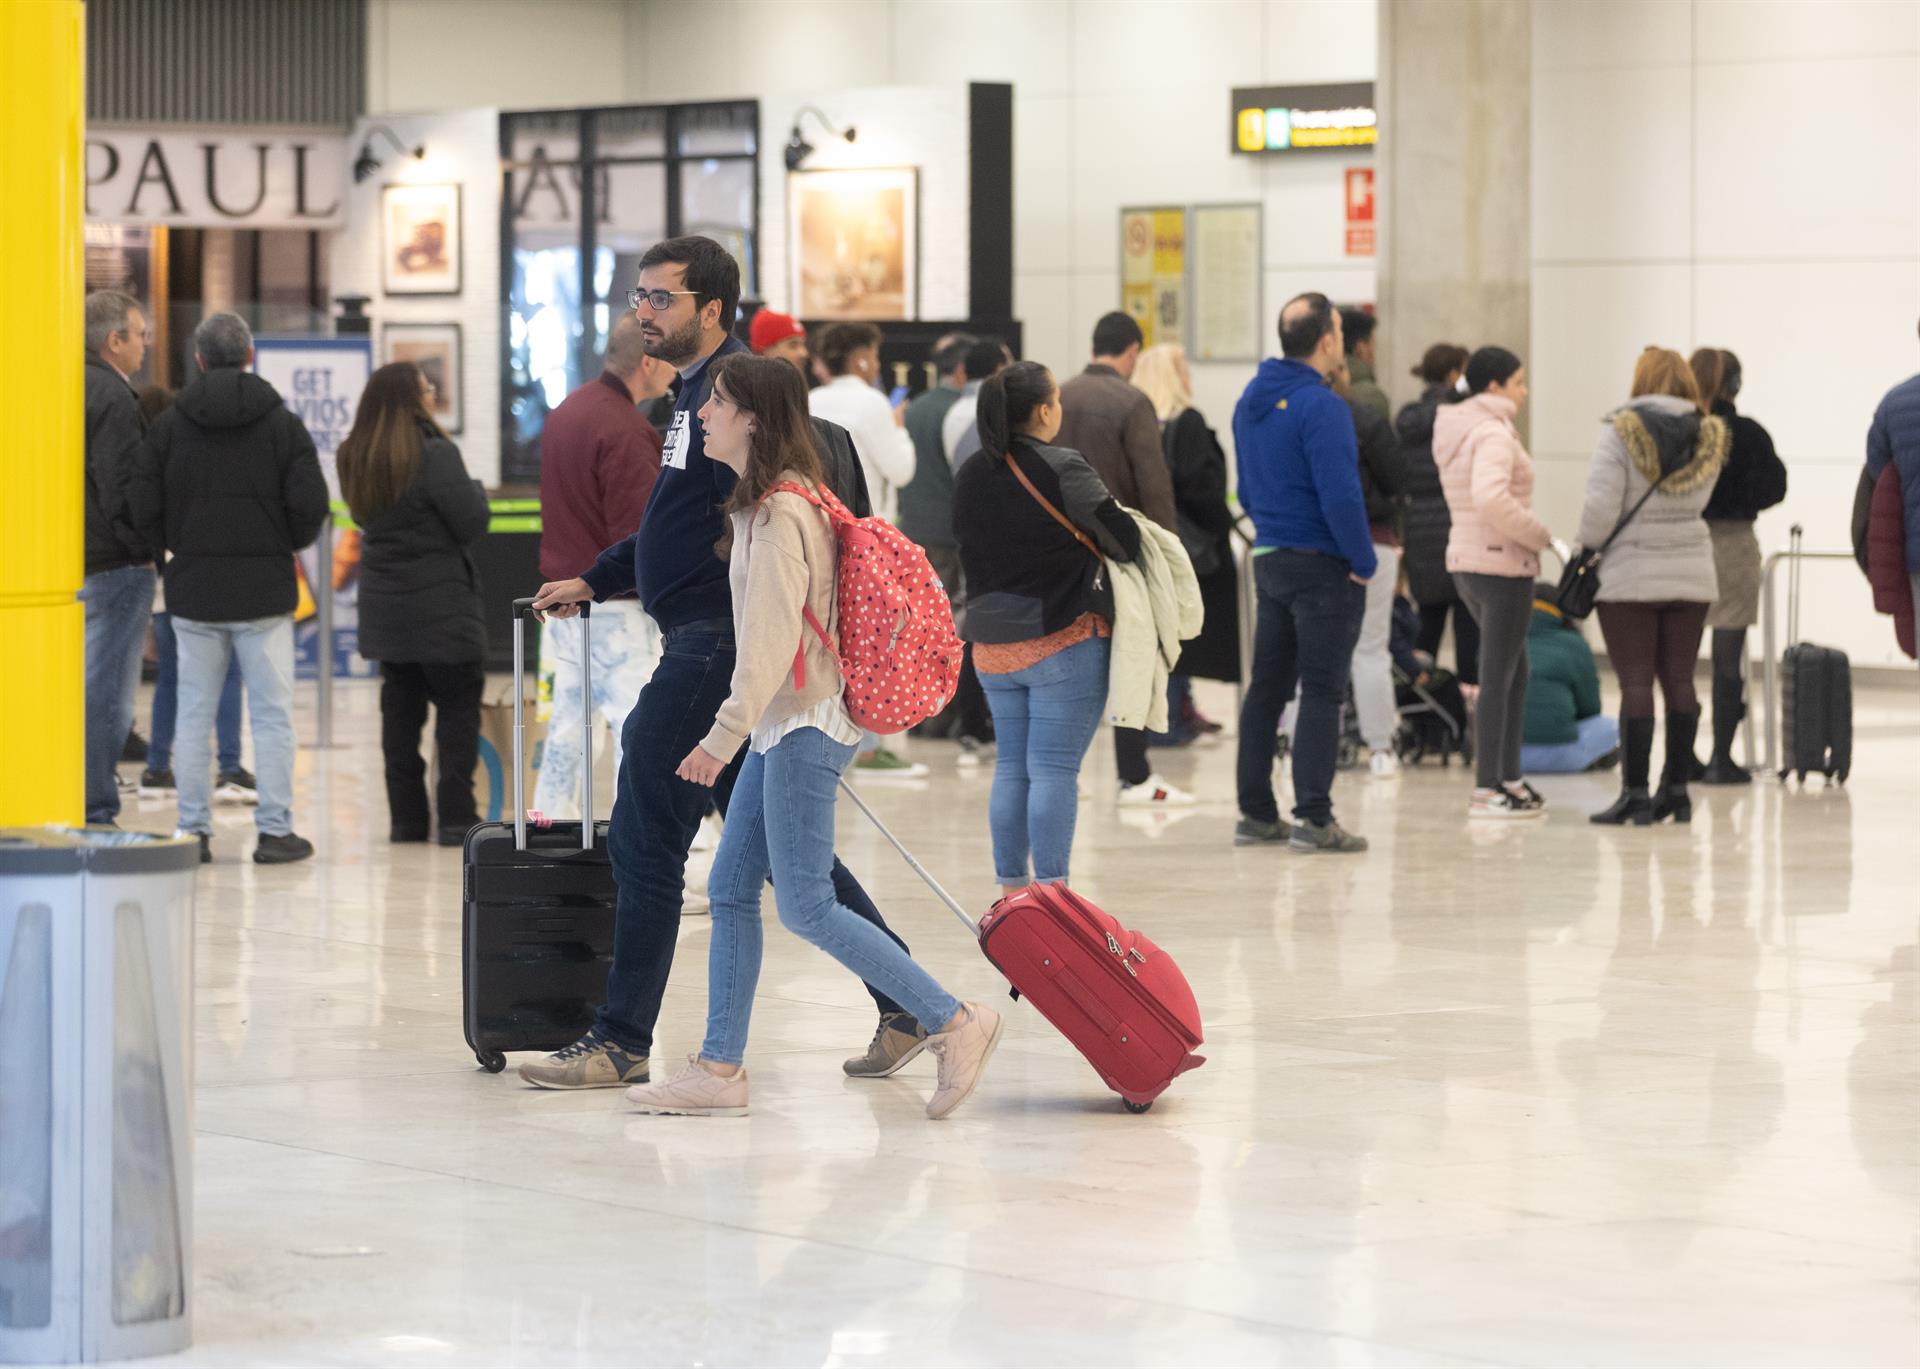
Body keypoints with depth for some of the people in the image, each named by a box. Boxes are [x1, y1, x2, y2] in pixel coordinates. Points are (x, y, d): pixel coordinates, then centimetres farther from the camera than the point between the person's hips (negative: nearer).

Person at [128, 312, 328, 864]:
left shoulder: (169, 426, 1)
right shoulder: (282, 424, -2)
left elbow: (143, 509, -2)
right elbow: (310, 505, -8)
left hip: (193, 590, 1)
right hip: (265, 591, -1)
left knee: (194, 713, 7)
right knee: (271, 713, 3)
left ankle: (193, 829, 6)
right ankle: (275, 829, 1)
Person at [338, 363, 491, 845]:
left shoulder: (357, 459, 6)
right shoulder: (434, 454, -16)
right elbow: (471, 523, -15)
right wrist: (476, 492, 4)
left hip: (385, 606, 6)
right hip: (440, 604, -6)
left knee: (401, 707, 11)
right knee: (457, 705, 1)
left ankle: (406, 816, 11)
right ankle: (455, 817, -3)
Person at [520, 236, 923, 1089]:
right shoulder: (697, 392, 18)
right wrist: (594, 582, 26)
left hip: (716, 647, -10)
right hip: (703, 644, 10)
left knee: (644, 842, -4)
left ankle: (622, 1042, 3)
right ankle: (907, 1003, 15)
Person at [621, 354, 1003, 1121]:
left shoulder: (780, 515, -17)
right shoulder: (762, 503, 14)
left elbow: (773, 639, -22)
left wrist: (725, 735, -23)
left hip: (804, 724, -10)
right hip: (785, 724, 10)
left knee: (805, 906, -9)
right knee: (730, 891, 9)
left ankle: (954, 1022, -5)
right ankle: (719, 1070, 11)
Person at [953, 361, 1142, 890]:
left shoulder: (970, 477, 6)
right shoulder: (1061, 470, -15)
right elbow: (1123, 537, -16)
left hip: (992, 642, 6)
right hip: (1064, 637, -6)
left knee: (1011, 767, 12)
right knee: (1055, 767, -5)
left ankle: (1012, 890, 14)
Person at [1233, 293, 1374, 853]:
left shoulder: (1250, 402, 10)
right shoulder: (1320, 406, -18)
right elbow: (1339, 494, -22)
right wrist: (1364, 561, -12)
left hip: (1269, 562, 8)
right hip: (1322, 566, -8)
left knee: (1267, 687, 12)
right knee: (1321, 692, -5)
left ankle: (1255, 812, 15)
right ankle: (1314, 819, -7)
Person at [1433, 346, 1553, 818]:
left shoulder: (1456, 431, 13)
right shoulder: (1493, 433, -17)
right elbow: (1490, 497, -32)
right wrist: (1537, 534, -19)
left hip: (1467, 561, 9)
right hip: (1503, 565, -9)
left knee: (1514, 671, 19)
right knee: (1498, 678, -4)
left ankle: (1509, 777, 23)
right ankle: (1487, 791, -1)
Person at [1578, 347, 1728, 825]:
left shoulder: (1620, 433, -10)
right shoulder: (1708, 437, 3)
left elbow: (1601, 505, -15)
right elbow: (1696, 500, 5)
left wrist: (1588, 551, 0)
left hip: (1631, 575, -4)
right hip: (1691, 573, 4)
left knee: (1635, 683, -3)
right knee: (1679, 681, 9)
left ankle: (1635, 794, -5)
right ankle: (1677, 790, 14)